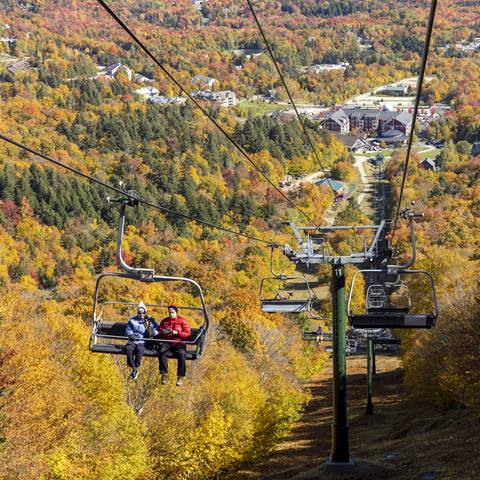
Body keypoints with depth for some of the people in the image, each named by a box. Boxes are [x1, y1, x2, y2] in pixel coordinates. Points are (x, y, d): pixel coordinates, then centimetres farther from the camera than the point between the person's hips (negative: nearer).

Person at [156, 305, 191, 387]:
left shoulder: (182, 321, 11)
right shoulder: (164, 321, 21)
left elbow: (187, 333, 2)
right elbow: (159, 333, 20)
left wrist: (176, 332, -12)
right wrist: (162, 332, -5)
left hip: (178, 342, -2)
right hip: (166, 342, 2)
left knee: (182, 354, -34)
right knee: (162, 352, -33)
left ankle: (180, 377, -24)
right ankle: (164, 375, -28)